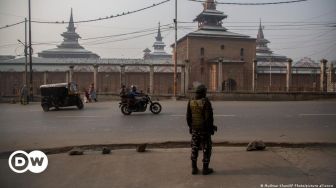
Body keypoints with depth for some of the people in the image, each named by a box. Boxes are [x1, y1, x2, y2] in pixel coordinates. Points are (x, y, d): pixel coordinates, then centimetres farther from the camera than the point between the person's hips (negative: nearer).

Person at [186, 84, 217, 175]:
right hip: (204, 129, -4)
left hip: (194, 129, 5)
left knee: (194, 149, 12)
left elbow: (188, 117, 1)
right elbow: (209, 117, -18)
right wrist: (211, 127, -6)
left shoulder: (191, 102, -2)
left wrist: (190, 126, 13)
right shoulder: (206, 102, -16)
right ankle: (205, 169, 12)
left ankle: (194, 168, 14)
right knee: (206, 149, 8)